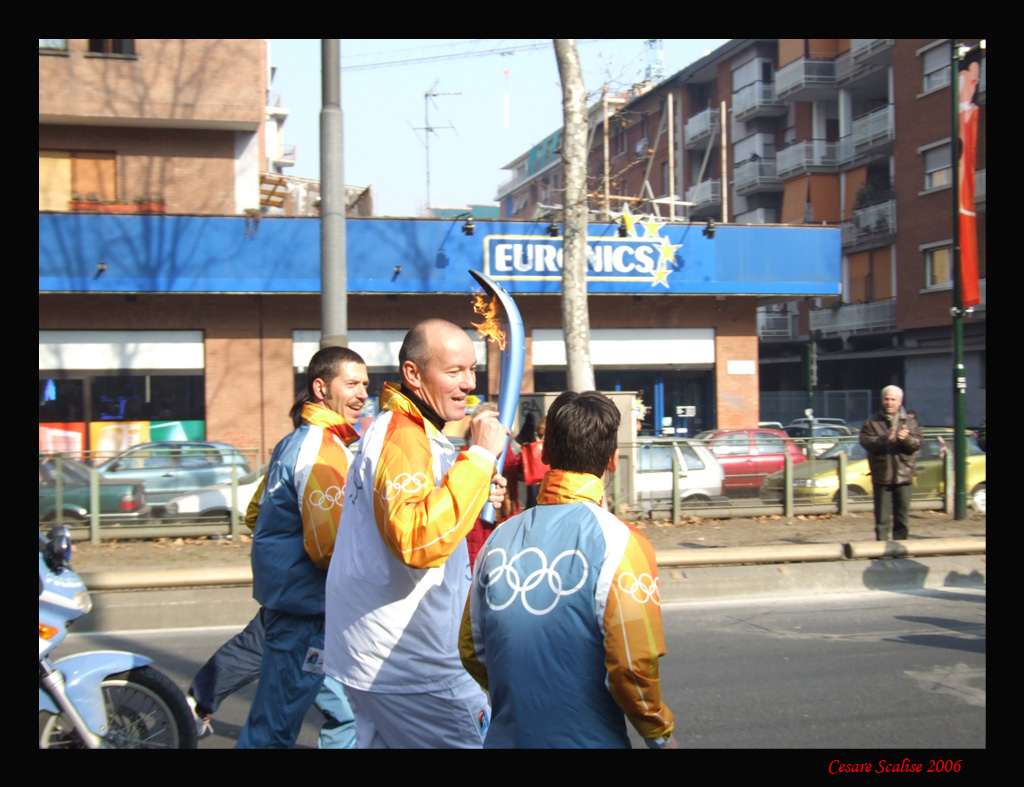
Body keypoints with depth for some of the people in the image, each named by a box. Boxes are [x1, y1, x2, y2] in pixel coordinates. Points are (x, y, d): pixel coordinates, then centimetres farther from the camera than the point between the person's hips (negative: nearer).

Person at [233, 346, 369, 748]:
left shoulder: (293, 443, 13)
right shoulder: (323, 448, -19)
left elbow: (259, 514, 21)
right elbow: (331, 544, -24)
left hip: (286, 593, 11)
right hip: (306, 608, -11)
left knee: (346, 713, 21)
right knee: (273, 728, -2)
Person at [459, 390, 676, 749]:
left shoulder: (499, 538, -1)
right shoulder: (619, 543, -15)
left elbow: (471, 651, 7)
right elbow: (633, 667, -19)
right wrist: (662, 735, -1)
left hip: (505, 736, 4)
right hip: (586, 739, -4)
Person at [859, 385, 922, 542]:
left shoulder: (910, 422, 10)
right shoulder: (872, 422, 4)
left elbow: (919, 443, 0)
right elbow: (865, 441, -10)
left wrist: (907, 439, -21)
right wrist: (884, 439, -25)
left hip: (904, 476, 2)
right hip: (881, 477, -2)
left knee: (902, 517, 7)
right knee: (882, 518, -1)